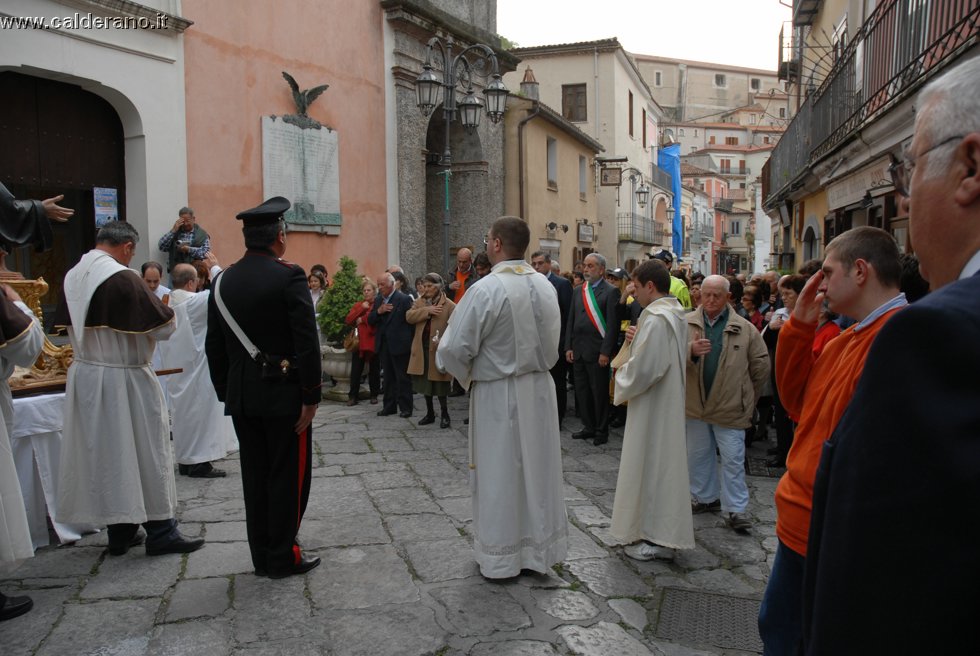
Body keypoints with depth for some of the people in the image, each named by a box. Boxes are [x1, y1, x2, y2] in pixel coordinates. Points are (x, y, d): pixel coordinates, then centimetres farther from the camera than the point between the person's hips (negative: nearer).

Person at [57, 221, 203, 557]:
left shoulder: (72, 276, 3)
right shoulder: (123, 278, -20)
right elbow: (164, 325, -15)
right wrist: (167, 310, 5)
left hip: (85, 376, 7)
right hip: (123, 380, -7)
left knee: (105, 454, 14)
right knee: (144, 454, 3)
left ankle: (120, 532, 23)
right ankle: (160, 532, 12)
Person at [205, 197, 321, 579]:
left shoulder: (223, 281, 6)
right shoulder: (289, 276, -13)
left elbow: (214, 346, 9)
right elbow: (306, 341, -17)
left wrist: (224, 392, 17)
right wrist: (311, 396, -12)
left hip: (241, 395, 6)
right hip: (283, 393, -6)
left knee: (255, 475, 14)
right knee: (288, 476, 5)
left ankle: (262, 557, 23)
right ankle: (283, 558, 13)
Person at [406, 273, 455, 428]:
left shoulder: (449, 305, -7)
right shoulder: (419, 302, 9)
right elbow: (409, 316, -5)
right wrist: (427, 311, -16)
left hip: (439, 349, -5)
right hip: (422, 349, 5)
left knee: (439, 385, 1)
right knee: (425, 383, 13)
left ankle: (444, 413, 18)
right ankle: (430, 413, 27)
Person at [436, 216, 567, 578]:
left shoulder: (486, 289, -19)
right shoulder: (546, 286, 1)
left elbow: (455, 348, -16)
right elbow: (551, 342, 10)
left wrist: (466, 376, 3)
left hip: (498, 394, -6)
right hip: (539, 388, 6)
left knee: (500, 473, 7)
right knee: (538, 467, 15)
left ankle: (501, 557, 20)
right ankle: (540, 547, 29)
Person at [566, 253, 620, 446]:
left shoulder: (611, 292, -5)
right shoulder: (578, 291, 13)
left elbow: (613, 324, -11)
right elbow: (571, 321, 14)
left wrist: (605, 352, -15)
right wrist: (568, 347, 7)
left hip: (597, 352, -6)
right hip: (578, 350, 6)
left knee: (599, 392, 3)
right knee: (582, 392, 12)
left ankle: (602, 430, 16)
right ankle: (589, 427, 26)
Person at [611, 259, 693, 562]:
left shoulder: (655, 318, -22)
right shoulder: (676, 313, 9)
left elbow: (643, 369, -25)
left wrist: (622, 379, -6)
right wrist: (638, 341, 3)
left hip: (652, 406, -10)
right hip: (669, 403, 10)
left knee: (649, 463, 1)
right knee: (663, 462, 16)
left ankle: (651, 539, 12)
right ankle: (664, 536, 27)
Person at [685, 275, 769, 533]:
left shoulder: (745, 329, -3)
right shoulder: (686, 324, -2)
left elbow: (761, 365, 6)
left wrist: (749, 396, 10)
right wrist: (691, 350, -32)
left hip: (730, 408, -2)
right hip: (696, 404, 2)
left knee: (733, 460, 1)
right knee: (697, 455, 16)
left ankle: (735, 510, 11)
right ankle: (705, 497, 33)